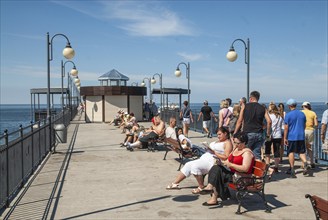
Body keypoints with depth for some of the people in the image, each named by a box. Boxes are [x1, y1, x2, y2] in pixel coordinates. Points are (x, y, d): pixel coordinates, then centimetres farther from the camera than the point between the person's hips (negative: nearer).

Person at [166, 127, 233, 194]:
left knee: (195, 166, -29)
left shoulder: (228, 143, -2)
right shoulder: (218, 141, 27)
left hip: (213, 161, -10)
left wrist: (214, 152, -17)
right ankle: (175, 184, 5)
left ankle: (201, 187, -14)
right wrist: (208, 149, 6)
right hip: (204, 158, 10)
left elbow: (225, 157, -14)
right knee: (188, 165, 0)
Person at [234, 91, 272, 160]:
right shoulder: (262, 108, 8)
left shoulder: (245, 107, 2)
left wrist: (235, 133, 6)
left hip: (248, 133, -3)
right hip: (259, 134, 3)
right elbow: (269, 121, -1)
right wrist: (268, 133, 12)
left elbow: (239, 121, 1)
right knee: (257, 155, 8)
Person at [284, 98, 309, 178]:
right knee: (302, 152, 11)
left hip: (291, 136, -4)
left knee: (291, 152, 6)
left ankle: (292, 169, 8)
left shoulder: (288, 115, -9)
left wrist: (285, 138, -5)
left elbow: (286, 127, -10)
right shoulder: (302, 114, 7)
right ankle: (305, 163, -14)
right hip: (301, 136, 4)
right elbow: (304, 126, 15)